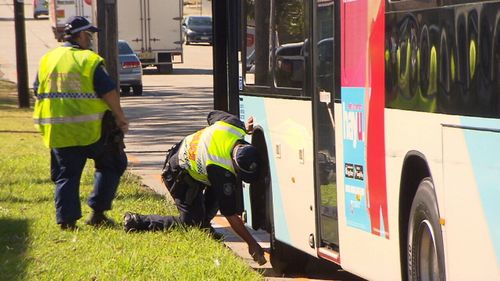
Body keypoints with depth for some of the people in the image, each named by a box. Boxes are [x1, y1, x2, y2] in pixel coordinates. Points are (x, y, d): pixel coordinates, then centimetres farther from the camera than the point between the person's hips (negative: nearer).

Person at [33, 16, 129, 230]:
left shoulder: (46, 60, 7)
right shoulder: (90, 60, -9)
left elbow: (37, 93, 12)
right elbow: (109, 93, -12)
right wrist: (120, 118, 1)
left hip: (58, 131, 4)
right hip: (91, 129, -4)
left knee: (66, 175, 10)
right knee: (110, 166, 15)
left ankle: (66, 220, 3)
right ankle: (98, 212, 10)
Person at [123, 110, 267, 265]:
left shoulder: (233, 124, -23)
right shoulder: (220, 170, -38)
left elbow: (213, 115, 4)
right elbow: (230, 214, -30)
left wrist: (245, 128, -3)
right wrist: (252, 243, -26)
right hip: (179, 176, -8)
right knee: (191, 223, -4)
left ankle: (202, 225, 21)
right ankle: (136, 221, 2)